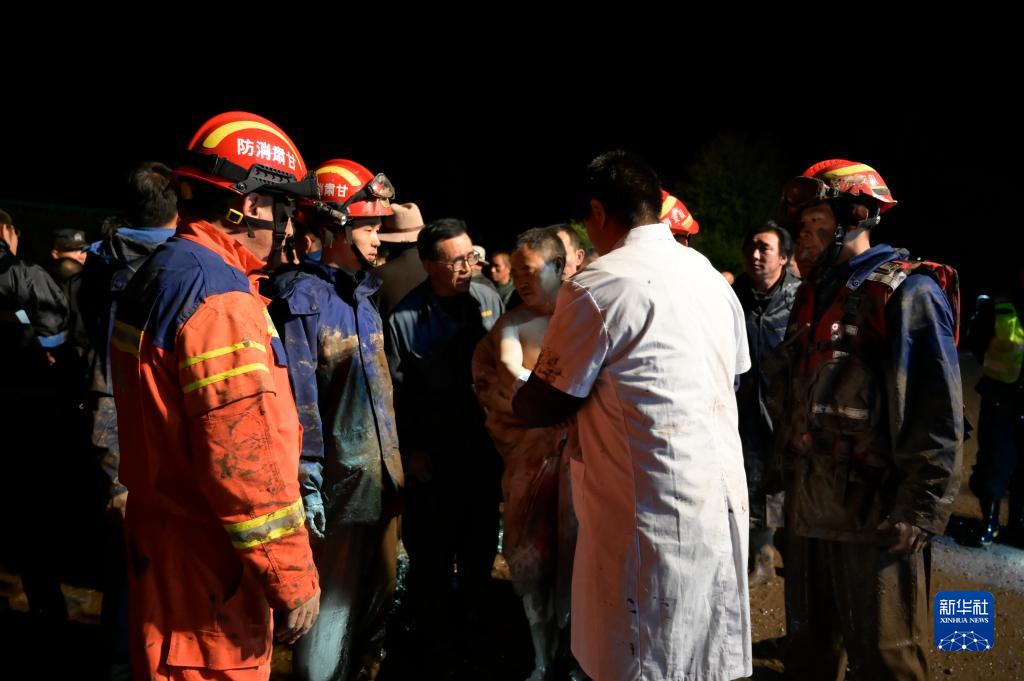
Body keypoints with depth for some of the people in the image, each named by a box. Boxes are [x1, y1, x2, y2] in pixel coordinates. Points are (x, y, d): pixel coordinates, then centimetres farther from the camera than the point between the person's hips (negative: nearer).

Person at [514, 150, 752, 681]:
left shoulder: (596, 287, -13)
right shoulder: (710, 276, 10)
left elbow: (543, 407, -9)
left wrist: (514, 399, 15)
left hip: (653, 513, -7)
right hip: (721, 496, 8)